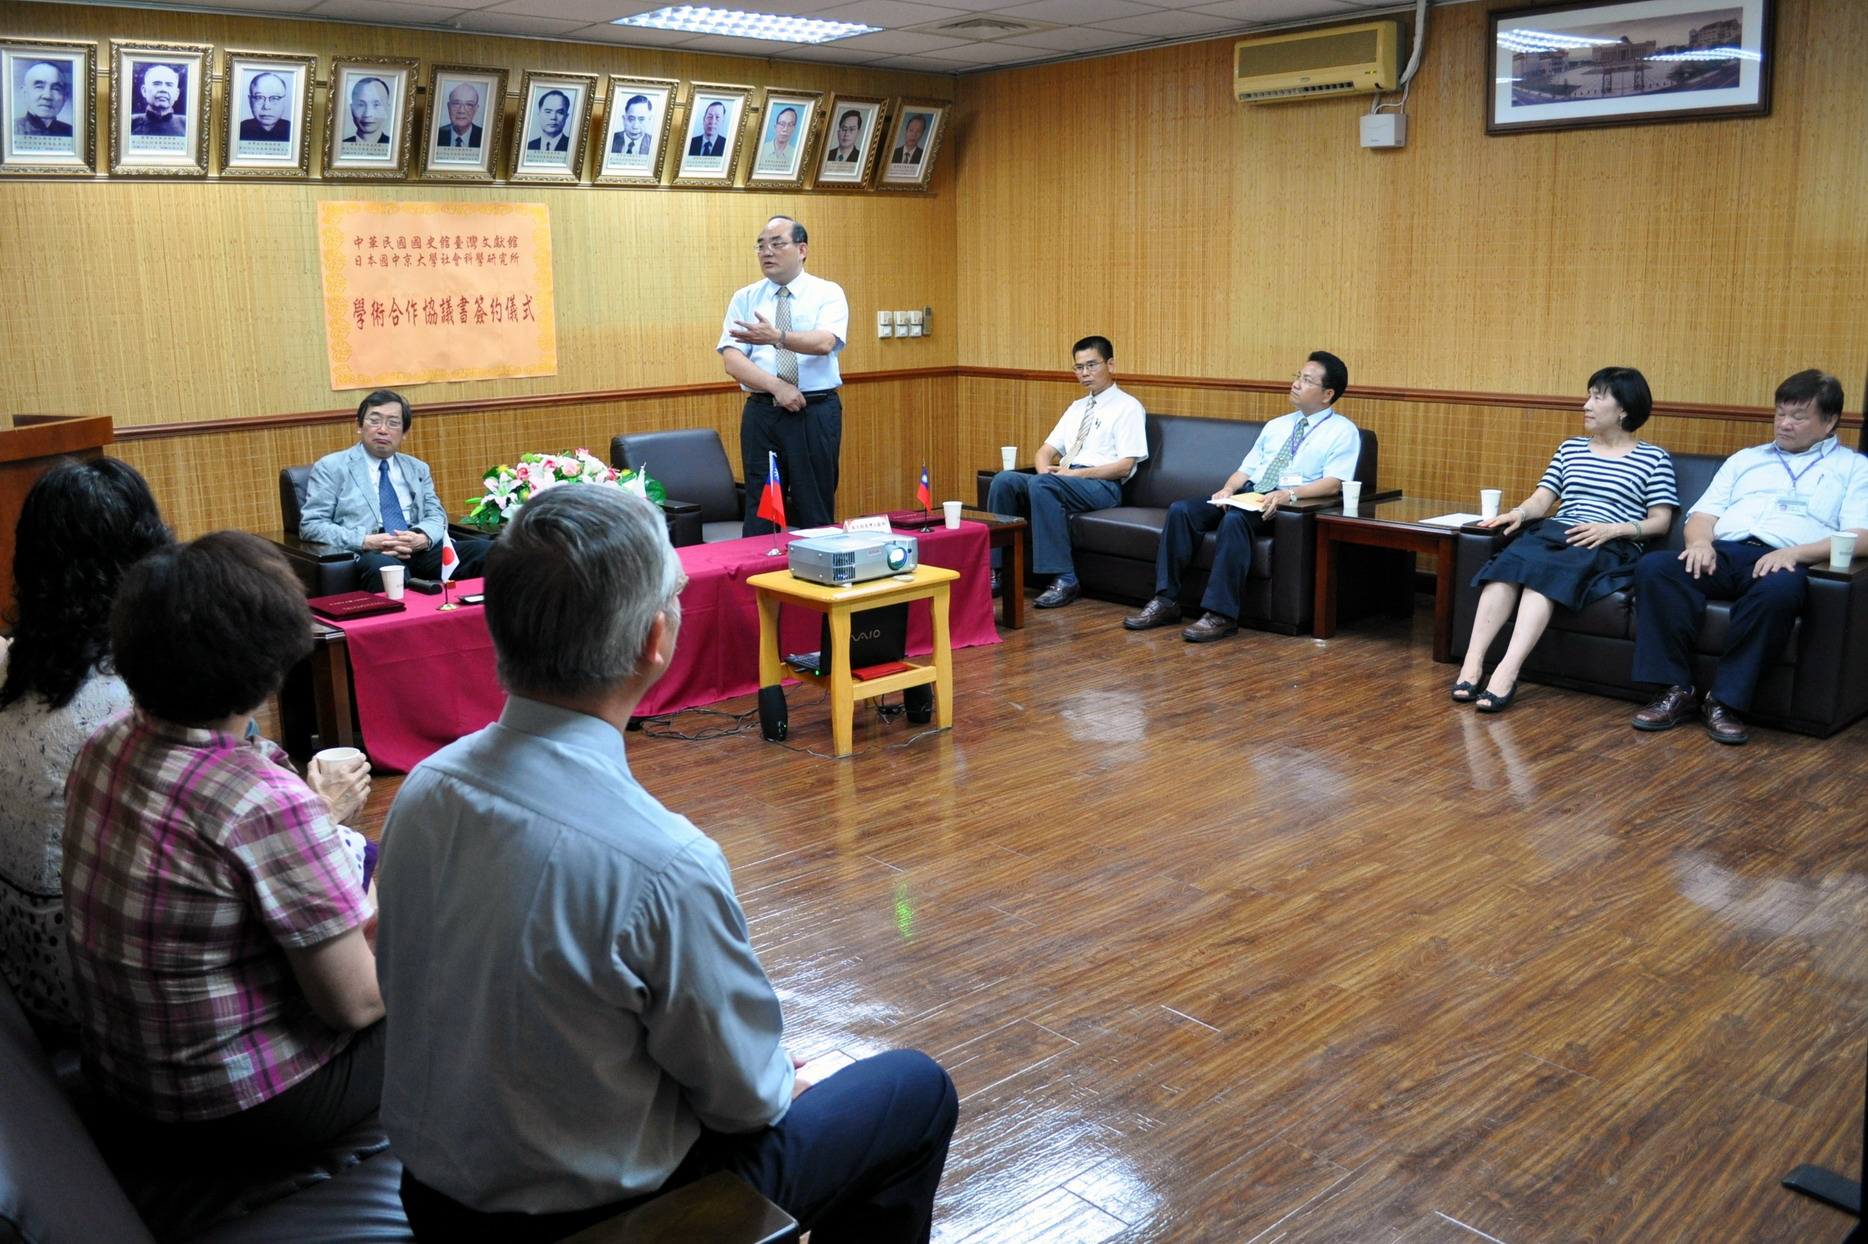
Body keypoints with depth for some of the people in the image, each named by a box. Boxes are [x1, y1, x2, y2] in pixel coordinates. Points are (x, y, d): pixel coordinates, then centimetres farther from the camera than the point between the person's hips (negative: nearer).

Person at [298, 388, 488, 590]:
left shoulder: (418, 468, 24)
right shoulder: (331, 467, 10)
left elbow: (436, 515, 17)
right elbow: (310, 525, 2)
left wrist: (422, 538, -9)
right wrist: (367, 542, -13)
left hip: (420, 552, 4)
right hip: (368, 556, -4)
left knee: (484, 550, -24)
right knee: (384, 566, -42)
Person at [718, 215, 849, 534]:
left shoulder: (828, 293, 1)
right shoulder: (745, 299, 8)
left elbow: (824, 342, -19)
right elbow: (732, 361, -3)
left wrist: (778, 337, -35)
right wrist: (777, 386, -17)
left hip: (816, 414, -2)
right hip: (762, 412, 2)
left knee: (816, 510, 3)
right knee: (759, 510, 4)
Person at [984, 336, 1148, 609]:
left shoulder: (1128, 407, 2)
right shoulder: (1076, 408, 24)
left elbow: (1124, 466, -8)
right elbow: (1046, 450, 20)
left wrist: (1076, 473, -16)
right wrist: (1046, 470, -5)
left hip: (1102, 486, -7)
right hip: (1060, 481, 7)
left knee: (1041, 485, -35)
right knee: (1004, 480, -18)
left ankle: (1064, 580, -33)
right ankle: (996, 570, -18)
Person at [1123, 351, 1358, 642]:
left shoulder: (1343, 431, 4)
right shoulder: (1275, 426, 24)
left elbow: (1333, 484, -10)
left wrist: (1289, 494, -27)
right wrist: (1228, 489, -5)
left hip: (1290, 505, -6)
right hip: (1248, 495, 7)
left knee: (1235, 519, -37)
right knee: (1181, 510, -18)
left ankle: (1221, 614, -36)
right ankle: (1166, 602, -18)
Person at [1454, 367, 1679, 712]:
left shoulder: (1654, 458, 10)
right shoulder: (1570, 448, 24)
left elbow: (1660, 522, 4)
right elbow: (1542, 499, 16)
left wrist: (1612, 529, -13)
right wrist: (1519, 512, -7)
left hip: (1610, 547, -4)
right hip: (1554, 533, 4)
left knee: (1545, 572, -37)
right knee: (1508, 563, -32)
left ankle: (1506, 674, -48)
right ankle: (1473, 663, -42)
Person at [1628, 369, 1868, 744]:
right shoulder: (1746, 459, 31)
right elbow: (1703, 514, 21)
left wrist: (1796, 552, -15)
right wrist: (1701, 541, -4)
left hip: (1782, 561, -3)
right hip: (1721, 555, 4)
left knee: (1778, 588, -41)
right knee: (1653, 567, -29)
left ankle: (1725, 702, -29)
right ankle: (1676, 692, -27)